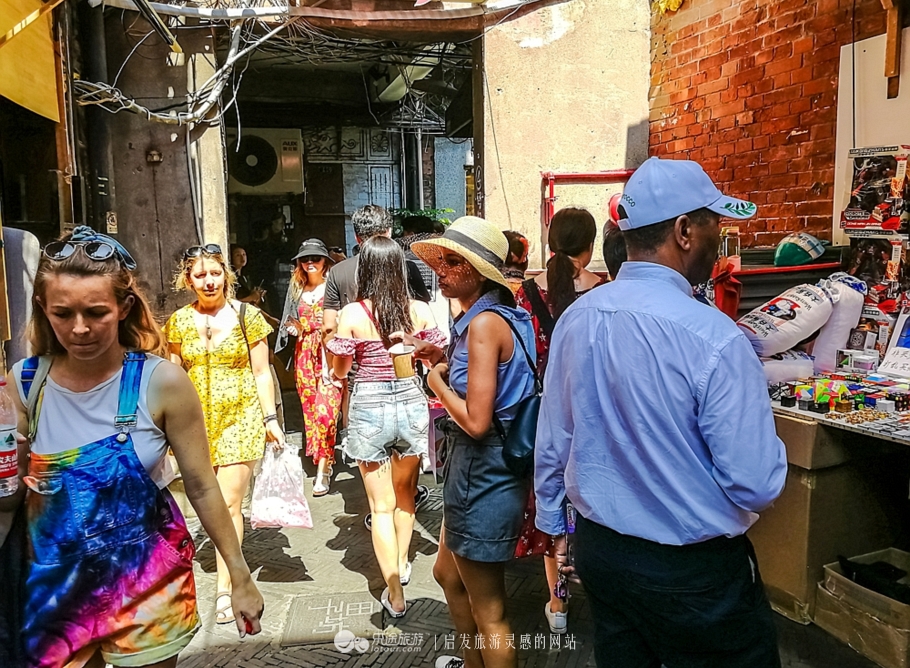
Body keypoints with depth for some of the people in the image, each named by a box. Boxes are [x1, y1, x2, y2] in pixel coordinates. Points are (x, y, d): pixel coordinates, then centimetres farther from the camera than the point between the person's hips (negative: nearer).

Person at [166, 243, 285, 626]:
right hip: (197, 419, 3)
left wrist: (270, 418, -5)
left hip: (240, 416, -3)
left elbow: (261, 372, 0)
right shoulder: (179, 321, 5)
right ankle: (232, 561, 34)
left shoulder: (247, 317, -3)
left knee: (229, 504, -5)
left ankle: (224, 587, 5)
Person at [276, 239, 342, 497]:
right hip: (305, 354, 6)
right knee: (310, 410, 9)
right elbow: (290, 323, 21)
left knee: (325, 411, -13)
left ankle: (323, 470, -7)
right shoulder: (296, 290, 13)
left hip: (329, 353, -6)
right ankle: (323, 462, 23)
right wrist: (296, 328, 1)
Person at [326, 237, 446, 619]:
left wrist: (332, 339, 15)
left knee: (381, 505, 9)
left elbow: (339, 371, -4)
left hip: (369, 410, -2)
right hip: (411, 405, 3)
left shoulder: (352, 314, -12)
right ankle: (402, 564, 42)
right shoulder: (420, 311, -6)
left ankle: (395, 593, 15)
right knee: (405, 493, 26)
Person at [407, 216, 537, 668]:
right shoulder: (500, 315, 8)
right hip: (479, 466, 11)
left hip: (482, 473, -11)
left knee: (487, 608, 8)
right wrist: (445, 362, 5)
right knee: (448, 573, 30)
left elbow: (476, 421, -27)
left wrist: (436, 382, -11)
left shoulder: (484, 322, -23)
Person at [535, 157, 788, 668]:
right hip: (695, 572, -5)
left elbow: (551, 444, 3)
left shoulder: (574, 320, -6)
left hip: (599, 550, 6)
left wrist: (555, 528, 17)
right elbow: (758, 485, -20)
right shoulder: (713, 337, -24)